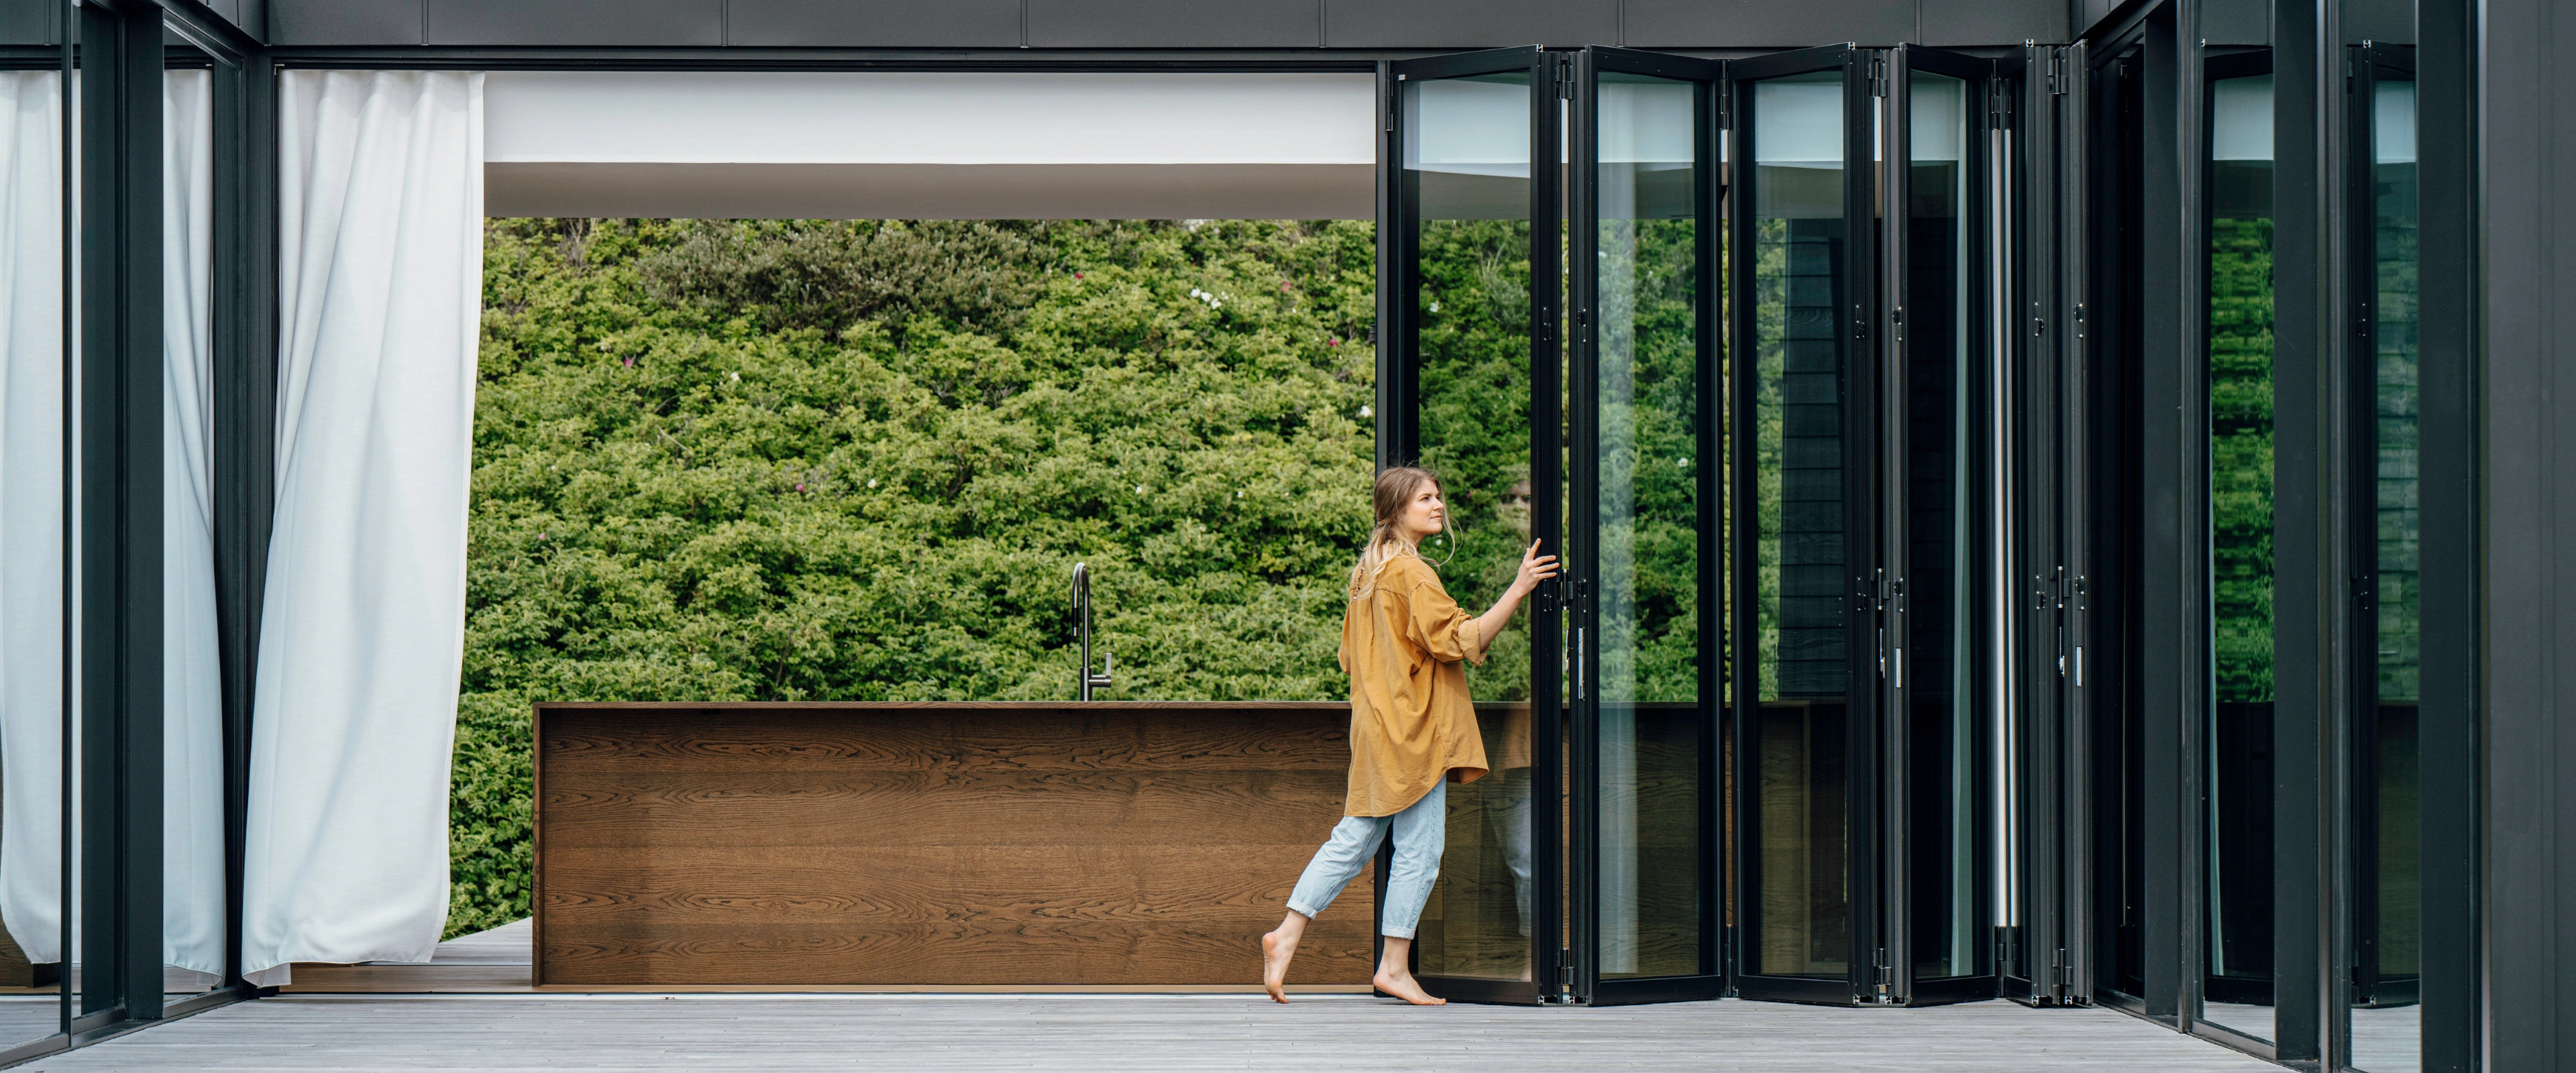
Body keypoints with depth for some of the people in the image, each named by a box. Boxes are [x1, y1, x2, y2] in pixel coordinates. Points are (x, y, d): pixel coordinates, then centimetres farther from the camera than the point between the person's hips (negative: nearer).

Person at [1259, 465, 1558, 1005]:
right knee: (1419, 848, -2)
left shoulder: (1370, 570, 16)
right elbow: (1460, 640, -20)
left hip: (1379, 727, 9)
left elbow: (1352, 656, 21)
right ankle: (1395, 968, 1)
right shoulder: (1412, 573, -13)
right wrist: (1519, 589, -23)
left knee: (1353, 840, 10)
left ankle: (1285, 936, 6)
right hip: (1415, 730, -9)